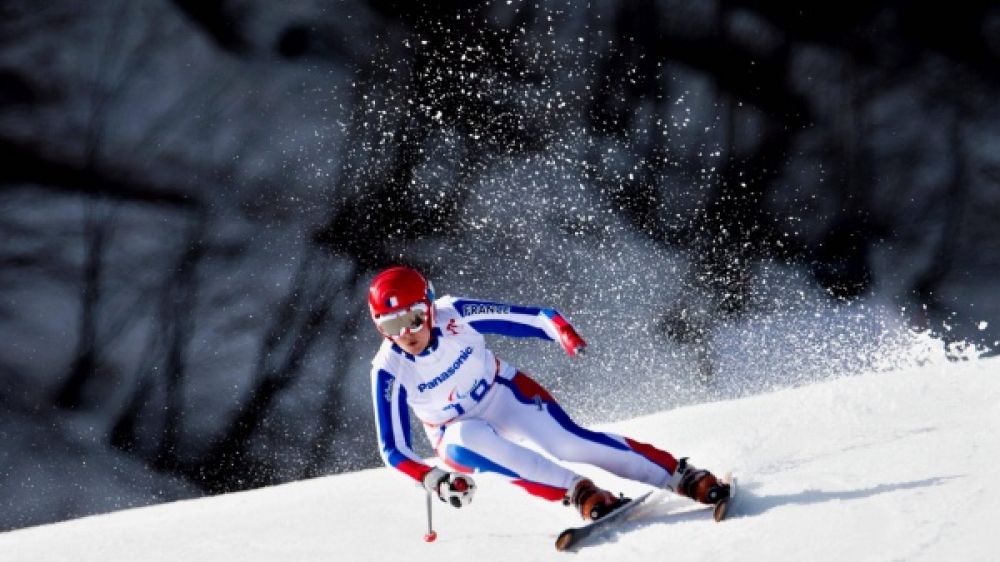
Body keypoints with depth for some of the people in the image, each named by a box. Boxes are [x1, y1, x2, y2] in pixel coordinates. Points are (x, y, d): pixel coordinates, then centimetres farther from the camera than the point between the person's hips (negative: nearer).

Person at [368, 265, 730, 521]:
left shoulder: (455, 315, -23)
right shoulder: (389, 371, -23)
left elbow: (530, 317, -17)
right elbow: (393, 449, -16)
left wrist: (565, 334, -38)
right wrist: (432, 479, -34)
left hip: (505, 394, 0)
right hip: (458, 433, 0)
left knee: (568, 443, -23)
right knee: (468, 438, -35)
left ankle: (683, 478, -15)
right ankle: (579, 492, -34)